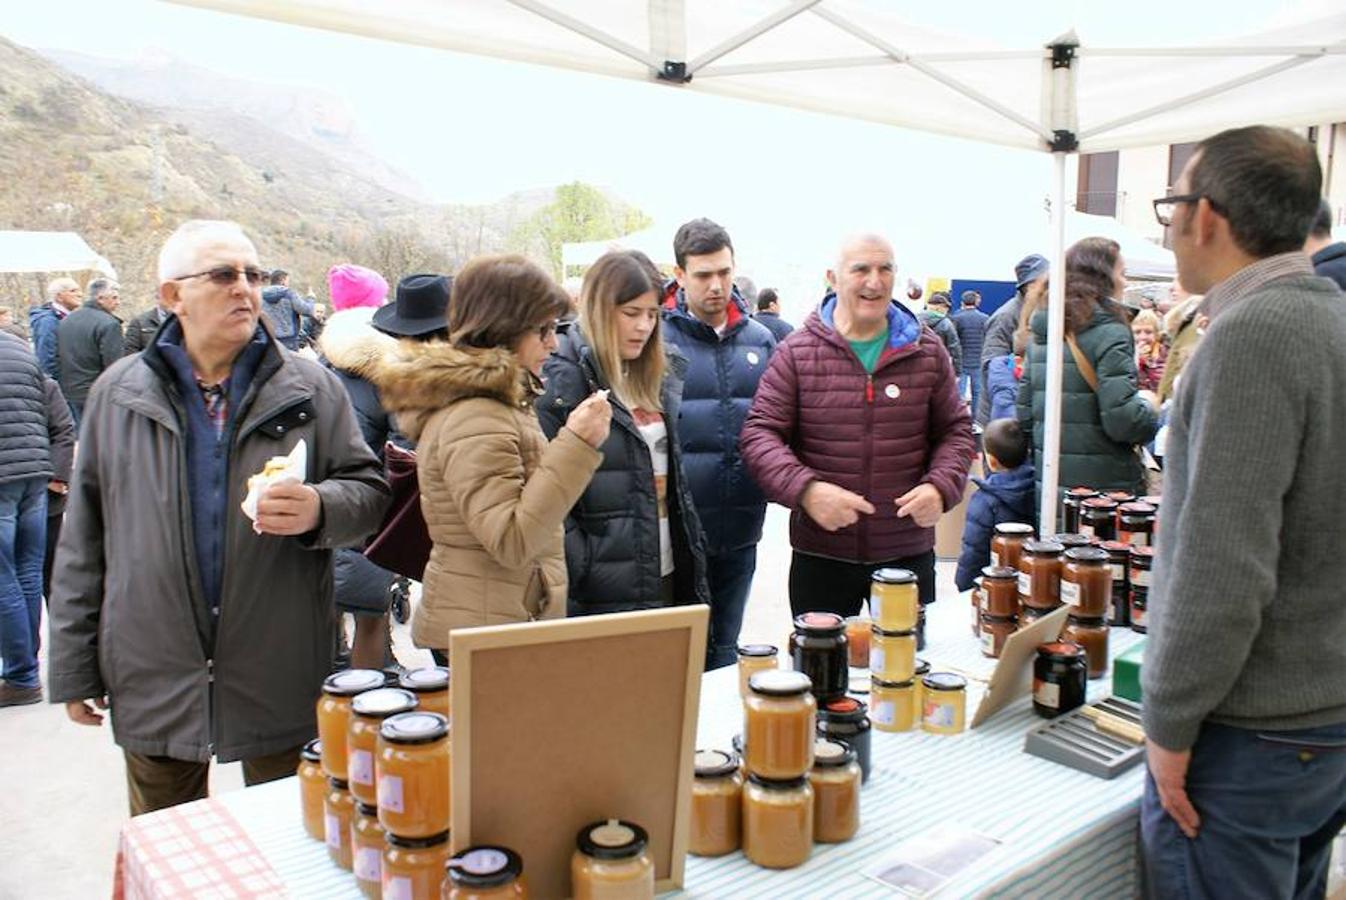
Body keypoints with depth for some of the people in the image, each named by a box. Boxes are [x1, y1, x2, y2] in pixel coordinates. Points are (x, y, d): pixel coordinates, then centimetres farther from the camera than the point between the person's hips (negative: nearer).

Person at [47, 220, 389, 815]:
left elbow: (368, 491, 0)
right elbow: (84, 538, 7)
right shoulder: (118, 393, 3)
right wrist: (73, 668, 7)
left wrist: (319, 509, -24)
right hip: (152, 683, 2)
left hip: (282, 677, -1)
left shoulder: (310, 389, -1)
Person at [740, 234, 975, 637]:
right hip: (820, 557, -1)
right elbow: (759, 433, -5)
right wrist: (805, 489, -22)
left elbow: (956, 431, 11)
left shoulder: (928, 353, 4)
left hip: (910, 555, 2)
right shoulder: (797, 352, -3)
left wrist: (941, 487, -9)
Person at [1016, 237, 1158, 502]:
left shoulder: (1041, 334, 9)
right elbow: (1123, 422, -19)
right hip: (1105, 488, -7)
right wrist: (1149, 406, 0)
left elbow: (1024, 414, 11)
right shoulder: (1109, 333, -12)